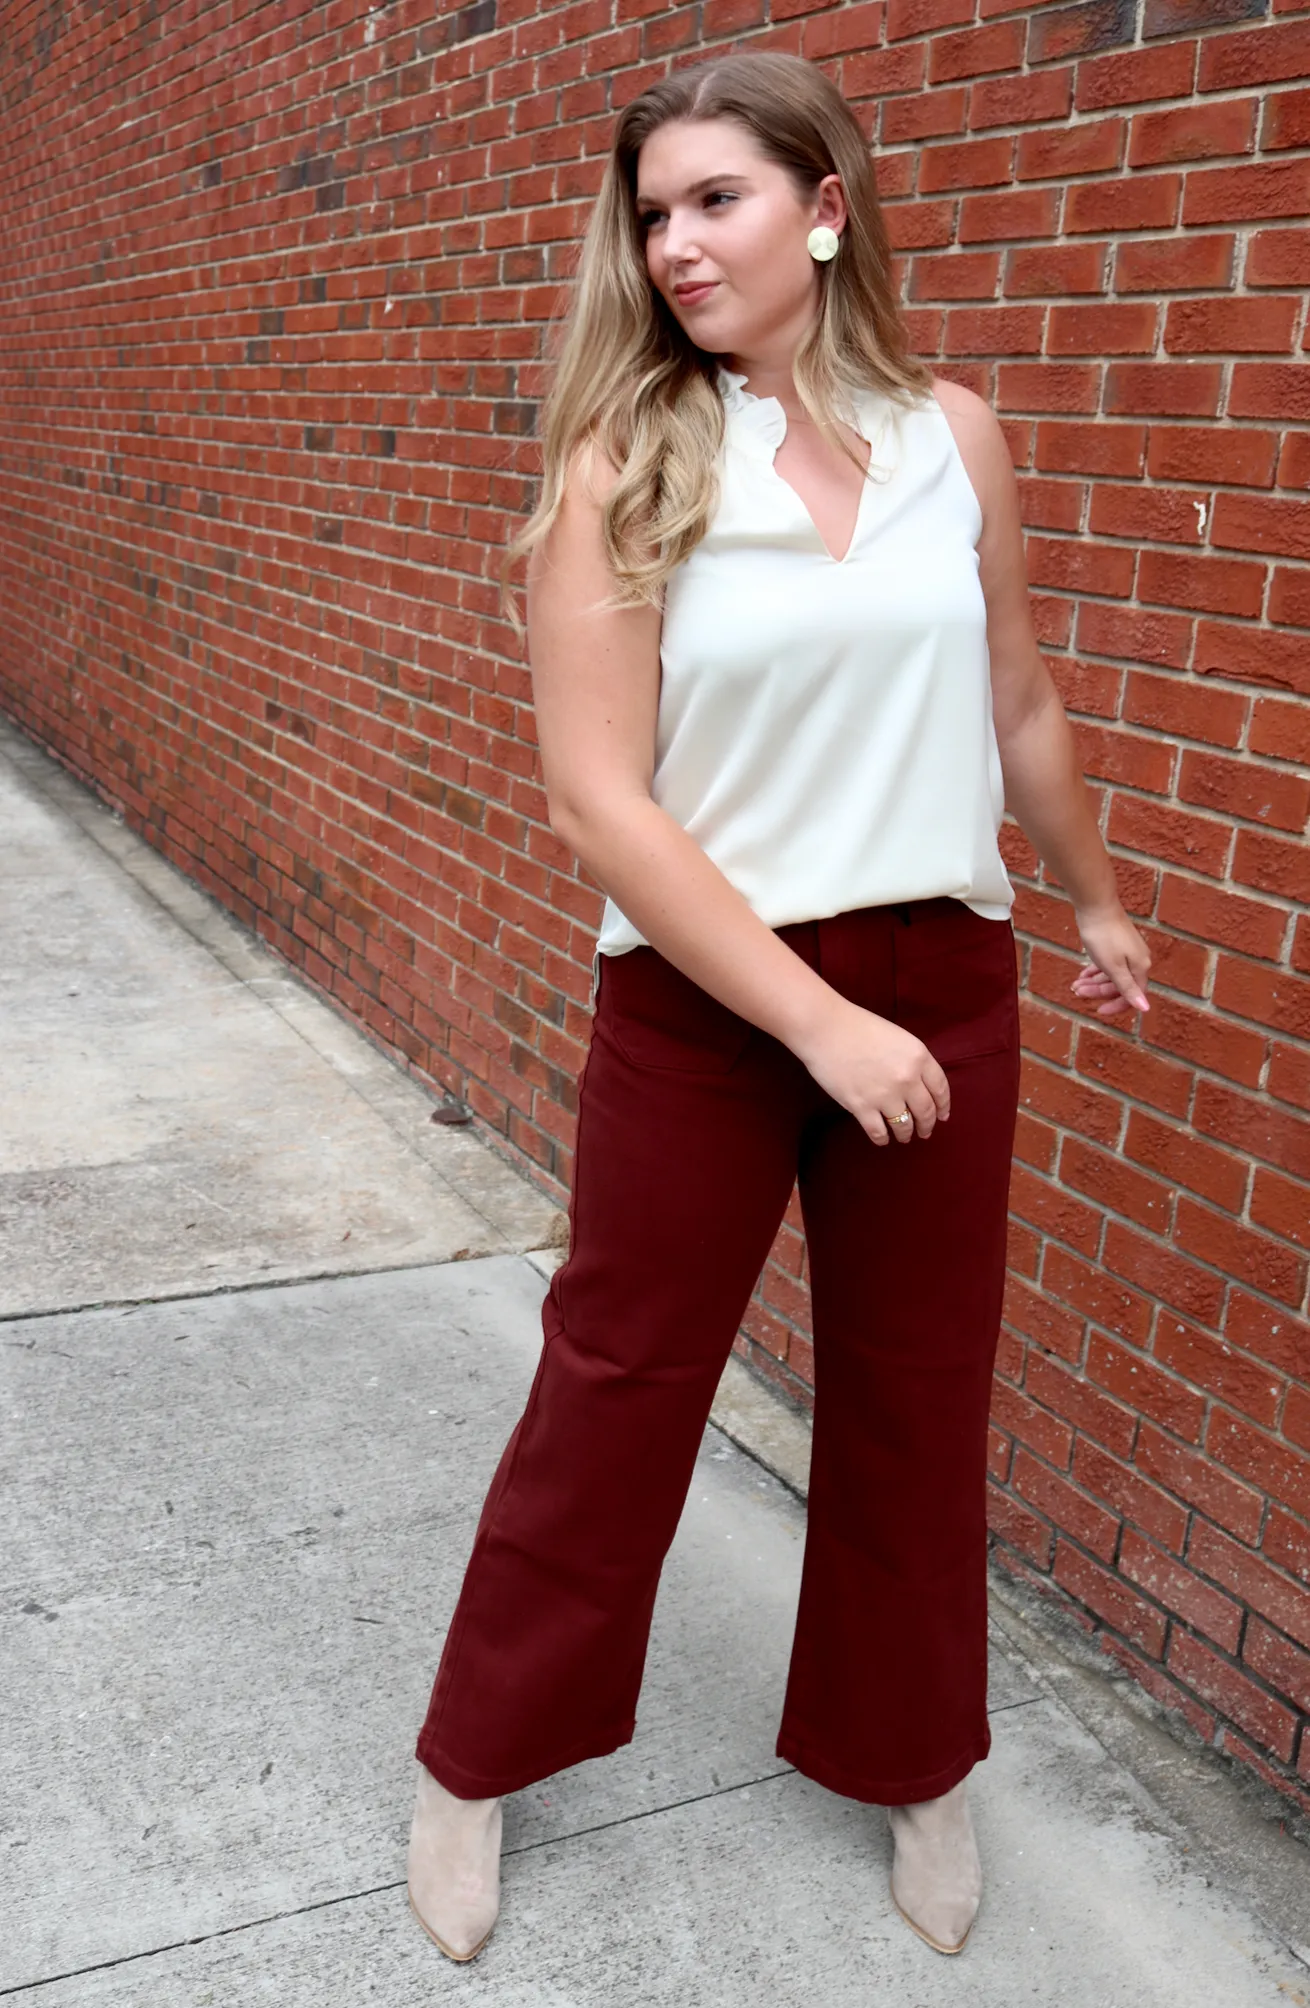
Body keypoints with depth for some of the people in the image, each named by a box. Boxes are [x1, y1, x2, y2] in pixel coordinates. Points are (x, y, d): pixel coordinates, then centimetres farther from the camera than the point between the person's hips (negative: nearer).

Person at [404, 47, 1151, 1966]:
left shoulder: (952, 436, 0)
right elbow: (597, 801, -15)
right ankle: (477, 1758, 34)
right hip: (697, 999, -3)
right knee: (617, 1383, 10)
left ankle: (912, 1758, 40)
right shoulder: (623, 463, -9)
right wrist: (817, 1021, -18)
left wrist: (1099, 903, 25)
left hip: (942, 989, 3)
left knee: (916, 1396, 15)